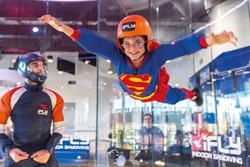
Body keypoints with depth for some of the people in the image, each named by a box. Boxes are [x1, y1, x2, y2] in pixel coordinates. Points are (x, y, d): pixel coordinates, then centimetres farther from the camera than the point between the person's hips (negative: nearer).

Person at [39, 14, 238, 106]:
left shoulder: (156, 53, -45)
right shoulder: (117, 54, -41)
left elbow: (181, 46, -54)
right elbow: (93, 43, -50)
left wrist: (210, 40, -70)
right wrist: (66, 29, -62)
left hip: (157, 90, -2)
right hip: (134, 94, 2)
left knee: (175, 97, 30)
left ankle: (193, 93, 65)